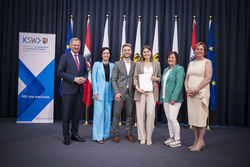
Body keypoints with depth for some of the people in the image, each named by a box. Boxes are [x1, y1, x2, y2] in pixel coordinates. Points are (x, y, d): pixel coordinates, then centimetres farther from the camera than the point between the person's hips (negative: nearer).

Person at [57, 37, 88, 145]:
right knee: (67, 113, 1)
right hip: (68, 89, -5)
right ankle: (66, 136, 12)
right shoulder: (65, 57, 0)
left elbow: (85, 72, 19)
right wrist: (74, 79, -15)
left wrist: (84, 78, -4)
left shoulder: (82, 58, 16)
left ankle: (74, 134, 23)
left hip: (79, 89, 5)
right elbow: (60, 73, -7)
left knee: (77, 113, 10)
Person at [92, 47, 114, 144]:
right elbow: (94, 79, -1)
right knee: (99, 113, -5)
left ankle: (105, 134, 21)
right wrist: (95, 92, -8)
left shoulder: (112, 66, 9)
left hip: (109, 92, 3)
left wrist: (114, 92, 1)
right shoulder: (97, 64, 2)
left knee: (107, 113, 7)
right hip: (99, 92, -3)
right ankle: (98, 136, 3)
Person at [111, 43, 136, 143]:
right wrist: (116, 92, -12)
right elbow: (113, 79, -2)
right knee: (116, 114, 2)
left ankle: (128, 133, 22)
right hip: (120, 93, -2)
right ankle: (115, 134, 14)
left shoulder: (134, 65, 10)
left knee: (129, 114, 9)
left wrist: (135, 90, -1)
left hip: (130, 93, 3)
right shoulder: (117, 64, 3)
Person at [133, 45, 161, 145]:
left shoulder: (156, 64, 12)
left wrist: (156, 78, -5)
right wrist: (137, 87, -10)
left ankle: (149, 138, 5)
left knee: (150, 113, -9)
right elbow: (135, 77, 5)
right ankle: (142, 137, 13)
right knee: (140, 114, 1)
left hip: (152, 91, 0)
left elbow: (159, 78, 17)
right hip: (141, 91, 0)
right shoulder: (139, 64, 11)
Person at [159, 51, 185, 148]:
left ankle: (177, 140, 4)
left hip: (174, 99, -8)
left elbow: (179, 84, -15)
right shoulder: (166, 70, 18)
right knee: (168, 119, 11)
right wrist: (161, 97, 14)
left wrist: (174, 98, -21)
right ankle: (171, 137, 22)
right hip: (165, 98, 8)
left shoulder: (179, 69, -7)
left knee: (172, 118, -8)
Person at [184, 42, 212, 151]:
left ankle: (200, 141, 6)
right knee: (192, 117, 7)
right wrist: (187, 89, -2)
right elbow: (187, 79, 17)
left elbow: (208, 78, -11)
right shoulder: (191, 63, 18)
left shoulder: (207, 62, 0)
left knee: (200, 117, -5)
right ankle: (196, 141, 16)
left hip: (201, 92, -6)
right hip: (190, 93, 6)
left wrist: (196, 90, -16)